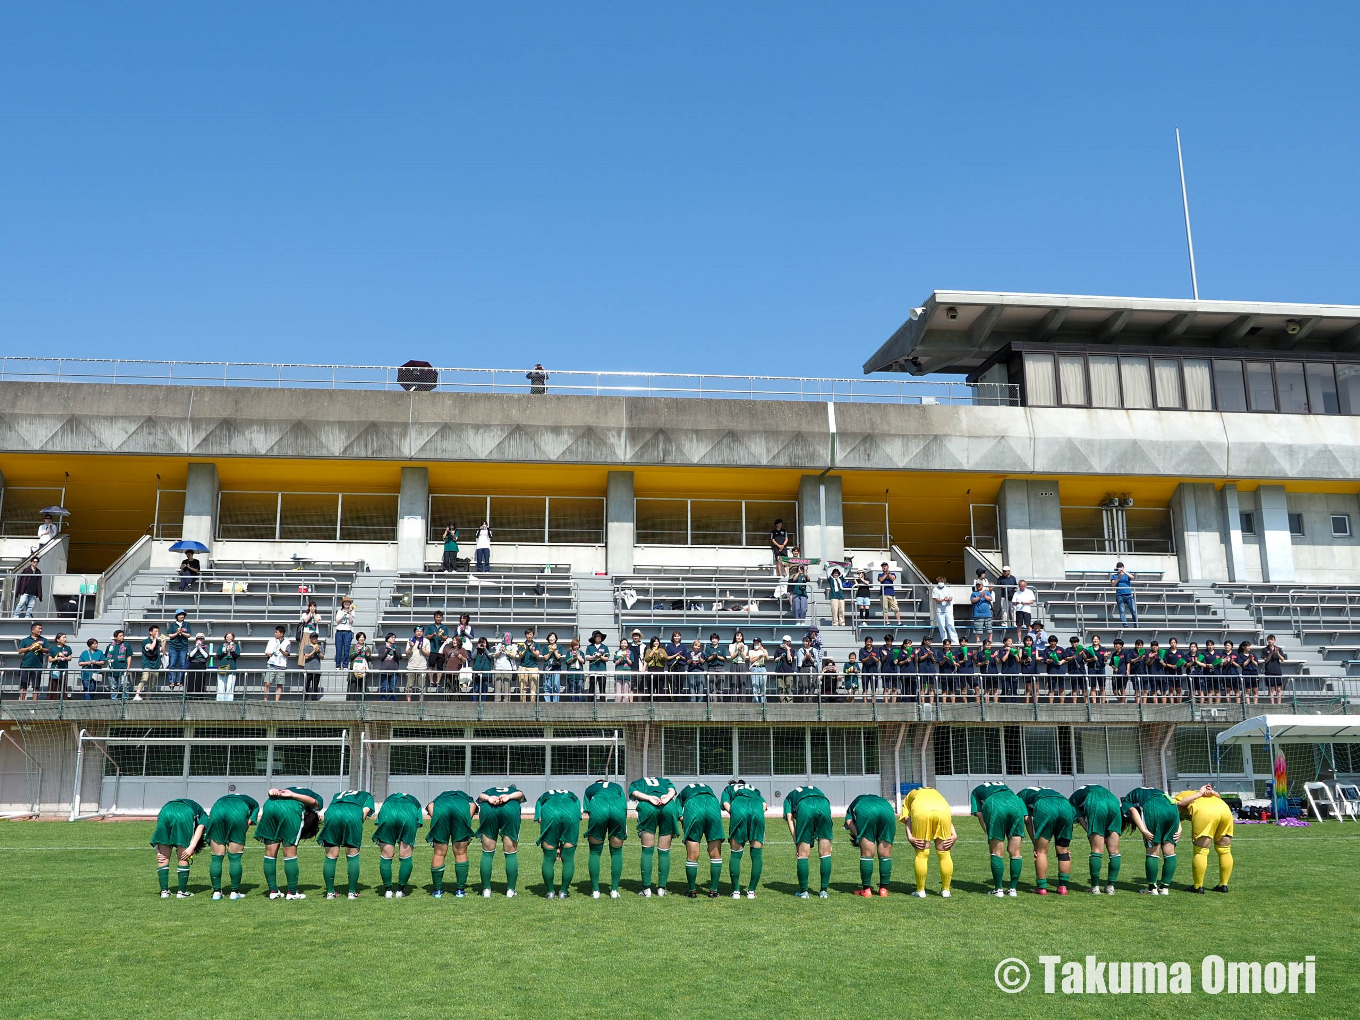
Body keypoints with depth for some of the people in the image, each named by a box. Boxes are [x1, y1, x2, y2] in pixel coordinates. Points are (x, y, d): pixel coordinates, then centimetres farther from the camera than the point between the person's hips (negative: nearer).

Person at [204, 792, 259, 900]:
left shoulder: (223, 798, 43)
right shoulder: (254, 804, 34)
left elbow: (209, 817, 29)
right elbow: (248, 822, 16)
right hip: (237, 814, -3)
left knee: (216, 857, 10)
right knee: (235, 858, 7)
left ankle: (216, 892, 16)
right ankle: (235, 892, 13)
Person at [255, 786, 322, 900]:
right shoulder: (318, 798, 28)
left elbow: (274, 791, 21)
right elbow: (313, 802, 2)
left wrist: (273, 791, 0)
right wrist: (292, 795, -5)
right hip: (291, 809, -4)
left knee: (270, 853, 12)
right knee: (290, 855, 5)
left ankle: (273, 891, 18)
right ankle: (292, 892, 12)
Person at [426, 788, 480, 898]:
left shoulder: (440, 797, 42)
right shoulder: (467, 797, 41)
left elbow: (430, 806, 17)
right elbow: (472, 805, 15)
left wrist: (435, 820, 9)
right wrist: (467, 822, 8)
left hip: (440, 807, 1)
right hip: (462, 808, 0)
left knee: (439, 854, 11)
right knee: (460, 853, 11)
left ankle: (437, 890, 19)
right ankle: (460, 890, 16)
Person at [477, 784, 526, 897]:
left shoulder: (490, 790, 39)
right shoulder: (514, 790, 37)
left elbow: (481, 795, 15)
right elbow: (519, 794, 13)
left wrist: (489, 799, -3)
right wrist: (508, 797, -4)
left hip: (488, 808, 1)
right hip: (511, 808, -1)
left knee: (487, 853, 12)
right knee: (511, 854, 9)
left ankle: (486, 890, 14)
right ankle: (510, 890, 12)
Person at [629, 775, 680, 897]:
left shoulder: (635, 783, 35)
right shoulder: (665, 781, 39)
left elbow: (635, 792, 11)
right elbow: (672, 790, 16)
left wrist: (649, 798, -4)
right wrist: (667, 797, -3)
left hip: (648, 807, -1)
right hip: (669, 807, 1)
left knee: (647, 850, 8)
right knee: (664, 851, 10)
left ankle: (646, 888, 7)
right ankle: (661, 888, 12)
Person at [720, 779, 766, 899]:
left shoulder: (728, 789, 35)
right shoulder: (754, 789, 42)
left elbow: (725, 804, 13)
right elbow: (764, 804, 22)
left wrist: (732, 813, 5)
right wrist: (758, 814, 11)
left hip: (738, 809, -1)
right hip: (757, 810, 2)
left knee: (735, 854, 7)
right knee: (757, 854, 10)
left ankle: (736, 891, 8)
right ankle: (751, 891, 11)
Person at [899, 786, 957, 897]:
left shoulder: (909, 797, 39)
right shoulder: (936, 792, 45)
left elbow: (907, 819, 17)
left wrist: (910, 836, 4)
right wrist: (954, 835, 13)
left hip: (920, 812, -1)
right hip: (942, 811, 2)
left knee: (921, 854, 11)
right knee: (944, 853, 14)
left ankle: (920, 891, 15)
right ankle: (946, 890, 18)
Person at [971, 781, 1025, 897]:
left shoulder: (976, 791, 35)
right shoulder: (1003, 785, 42)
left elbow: (979, 815, 18)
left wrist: (990, 837, 16)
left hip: (994, 805, -3)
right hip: (1016, 803, 3)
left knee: (996, 853, 8)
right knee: (1015, 853, 13)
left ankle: (998, 889, 14)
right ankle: (1013, 889, 19)